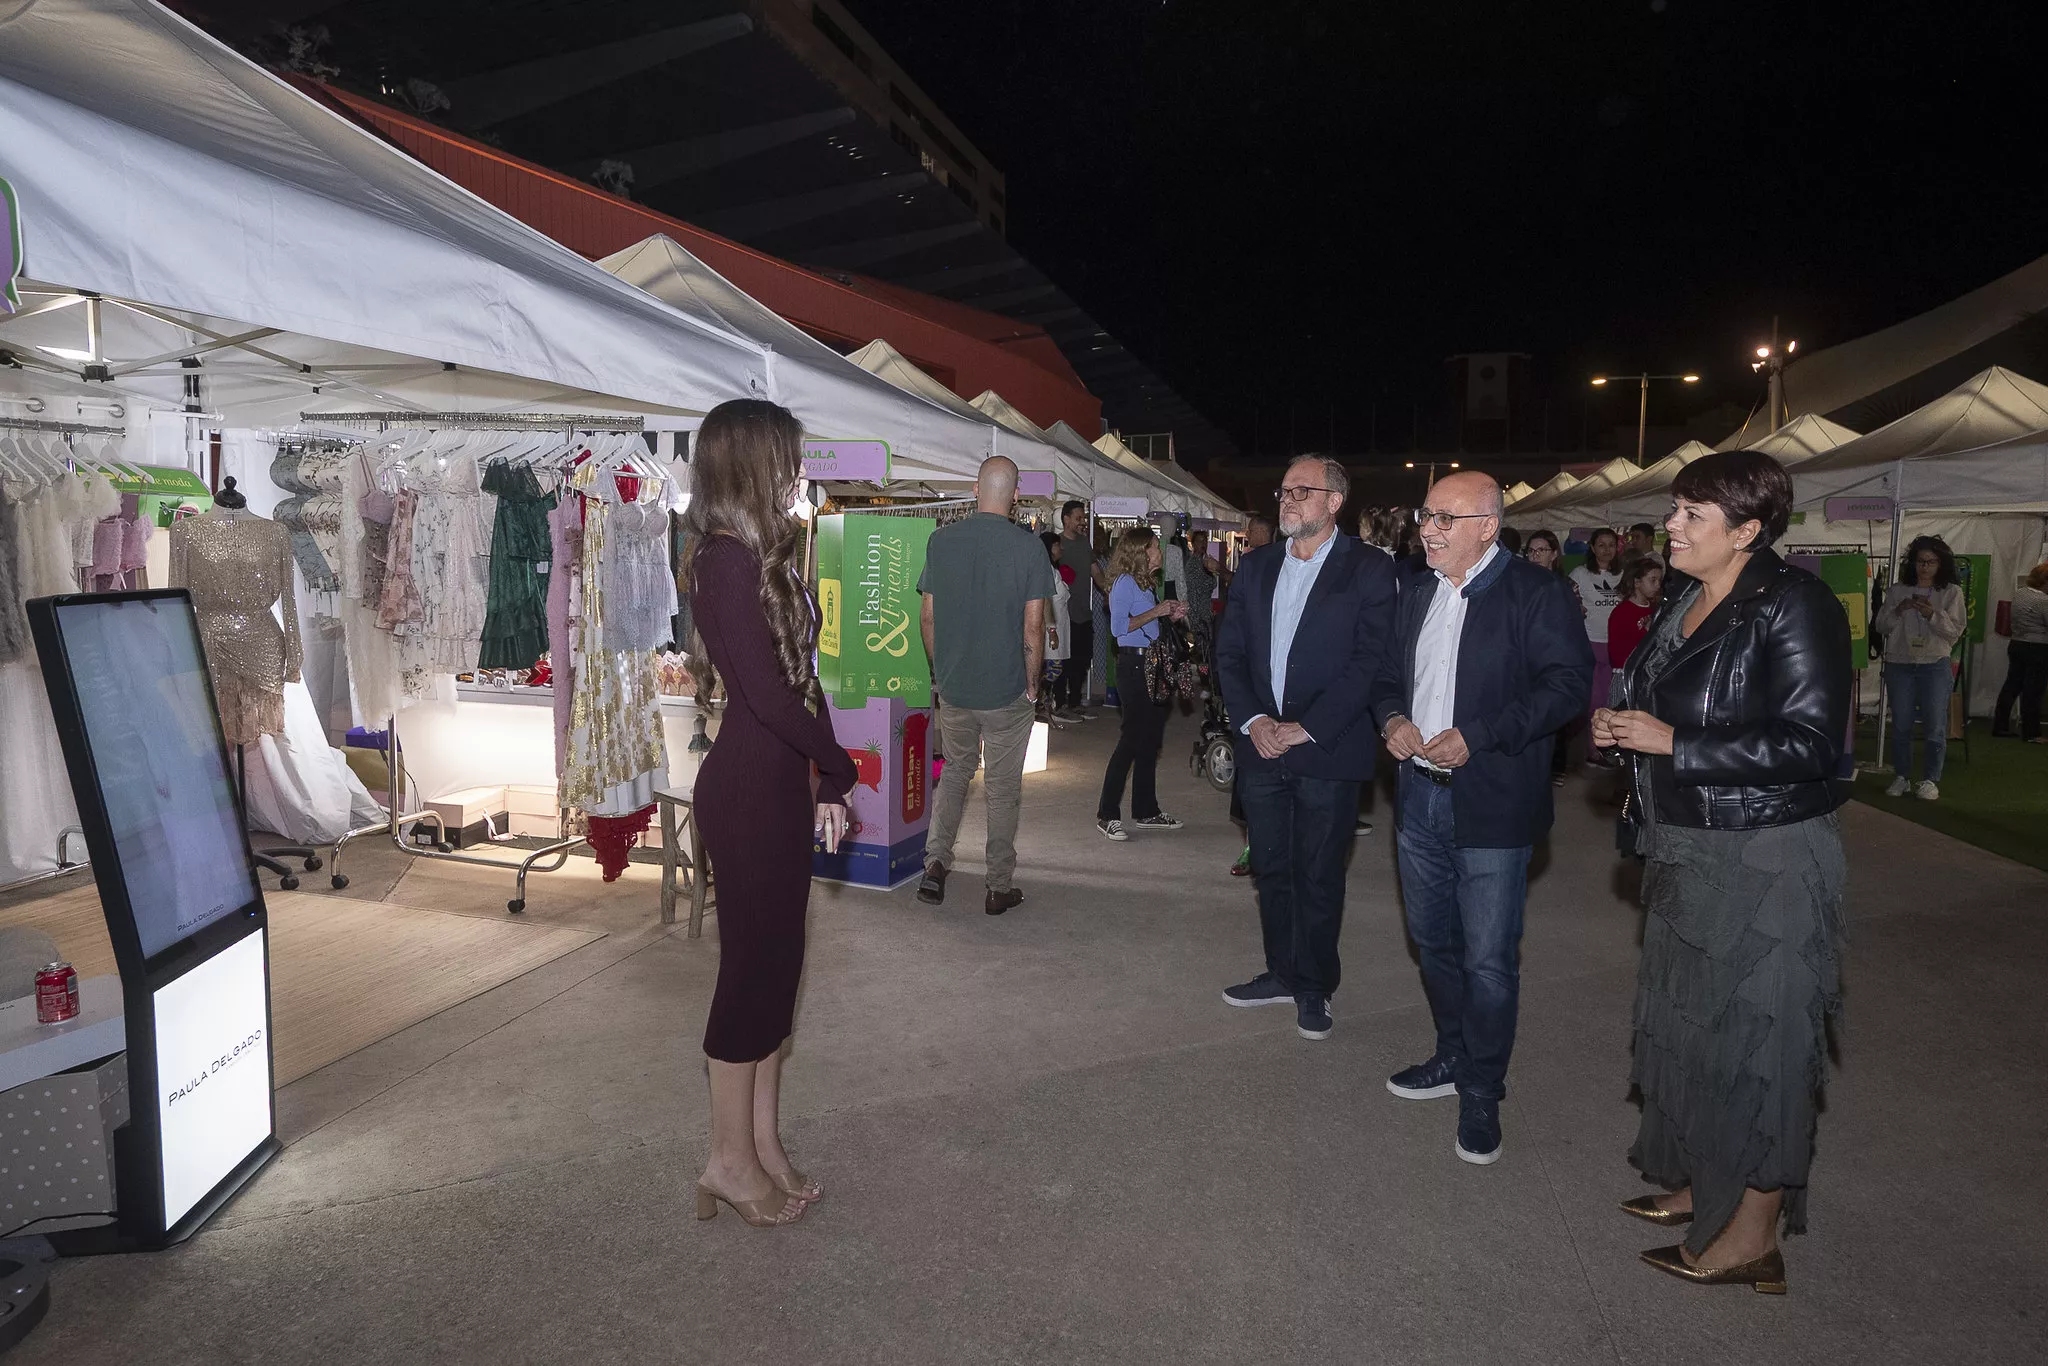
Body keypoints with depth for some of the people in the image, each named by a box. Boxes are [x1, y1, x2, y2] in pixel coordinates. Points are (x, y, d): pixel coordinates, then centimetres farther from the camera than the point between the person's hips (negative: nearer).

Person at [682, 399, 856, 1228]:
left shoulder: (759, 557, 13)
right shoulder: (728, 560, -16)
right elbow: (769, 692, -20)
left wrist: (825, 785, 7)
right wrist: (840, 769, -6)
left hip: (775, 788, 10)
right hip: (749, 792, -10)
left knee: (773, 966, 15)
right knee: (753, 967, 2)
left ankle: (763, 1148, 27)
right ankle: (731, 1160, 18)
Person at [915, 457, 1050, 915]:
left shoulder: (941, 540, -2)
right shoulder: (1028, 546, -11)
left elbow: (927, 616, 3)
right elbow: (1033, 625, -12)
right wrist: (1032, 684, 0)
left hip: (954, 688, 3)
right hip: (1008, 691, -3)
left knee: (954, 773, 22)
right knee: (1003, 789, 9)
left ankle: (935, 863, 12)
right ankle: (999, 888, 18)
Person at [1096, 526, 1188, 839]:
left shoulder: (1145, 583, 17)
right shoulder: (1125, 582, -9)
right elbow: (1119, 627, -19)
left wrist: (1170, 616, 10)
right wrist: (1155, 612, -15)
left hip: (1150, 666, 9)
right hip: (1133, 664, -9)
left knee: (1150, 741, 12)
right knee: (1131, 740, -8)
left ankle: (1146, 811, 21)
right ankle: (1107, 815, -1)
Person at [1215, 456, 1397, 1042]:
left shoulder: (1369, 569, -5)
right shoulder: (1256, 566, 10)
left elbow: (1370, 659, -12)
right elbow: (1229, 652, 8)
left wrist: (1307, 728, -16)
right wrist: (1252, 719, -7)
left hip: (1327, 752, -5)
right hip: (1261, 746, 5)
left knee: (1318, 877, 7)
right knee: (1270, 869, 15)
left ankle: (1314, 988, 24)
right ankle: (1281, 973, 32)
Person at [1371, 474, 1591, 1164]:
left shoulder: (1533, 593, -11)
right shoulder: (1414, 589, 9)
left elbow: (1568, 682, -16)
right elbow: (1389, 673, 18)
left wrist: (1477, 737, -22)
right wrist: (1392, 717, -4)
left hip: (1492, 803, -6)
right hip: (1420, 796, 7)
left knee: (1488, 961, 1)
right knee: (1433, 940, 19)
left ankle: (1482, 1093, 18)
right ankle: (1453, 1057, 39)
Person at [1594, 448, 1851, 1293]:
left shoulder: (1793, 606, -16)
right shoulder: (1681, 599, 8)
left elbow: (1810, 745, -21)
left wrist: (1670, 742, -22)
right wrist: (1621, 729, 0)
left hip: (1763, 861, -8)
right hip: (1686, 851, 9)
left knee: (1754, 1039, 2)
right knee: (1688, 1024, 18)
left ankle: (1751, 1237, 16)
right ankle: (1699, 1186, 35)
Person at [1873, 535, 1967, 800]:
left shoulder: (1952, 592, 2)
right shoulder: (1898, 590, 6)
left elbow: (1956, 630, -4)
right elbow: (1880, 626, 4)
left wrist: (1933, 615, -19)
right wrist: (1897, 611, -14)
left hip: (1936, 666, -1)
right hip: (1899, 666, 2)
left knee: (1935, 726, -1)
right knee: (1900, 725, 7)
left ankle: (1930, 780, 8)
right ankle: (1901, 778, 16)